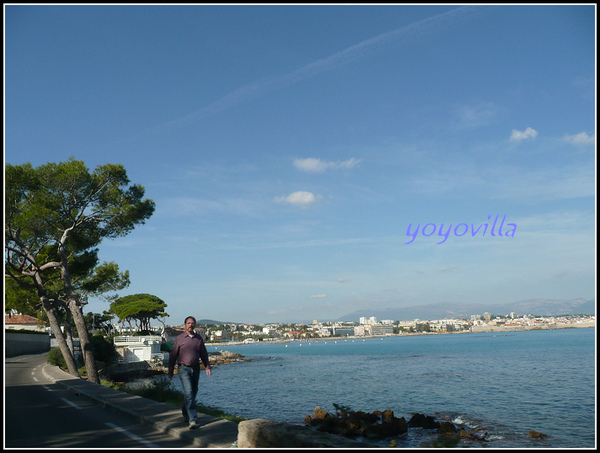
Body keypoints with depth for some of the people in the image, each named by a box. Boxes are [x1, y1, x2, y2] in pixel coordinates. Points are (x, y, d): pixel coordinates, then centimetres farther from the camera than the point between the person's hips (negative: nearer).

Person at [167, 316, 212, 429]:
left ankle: (185, 412, 38)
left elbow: (204, 354, 14)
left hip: (196, 368, 4)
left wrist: (207, 367, 4)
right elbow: (173, 355, 2)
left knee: (193, 392, 13)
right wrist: (170, 370, 2)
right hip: (184, 369, -4)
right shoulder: (179, 338, -2)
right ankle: (193, 420, -14)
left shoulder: (198, 338, 8)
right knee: (189, 393, -13)